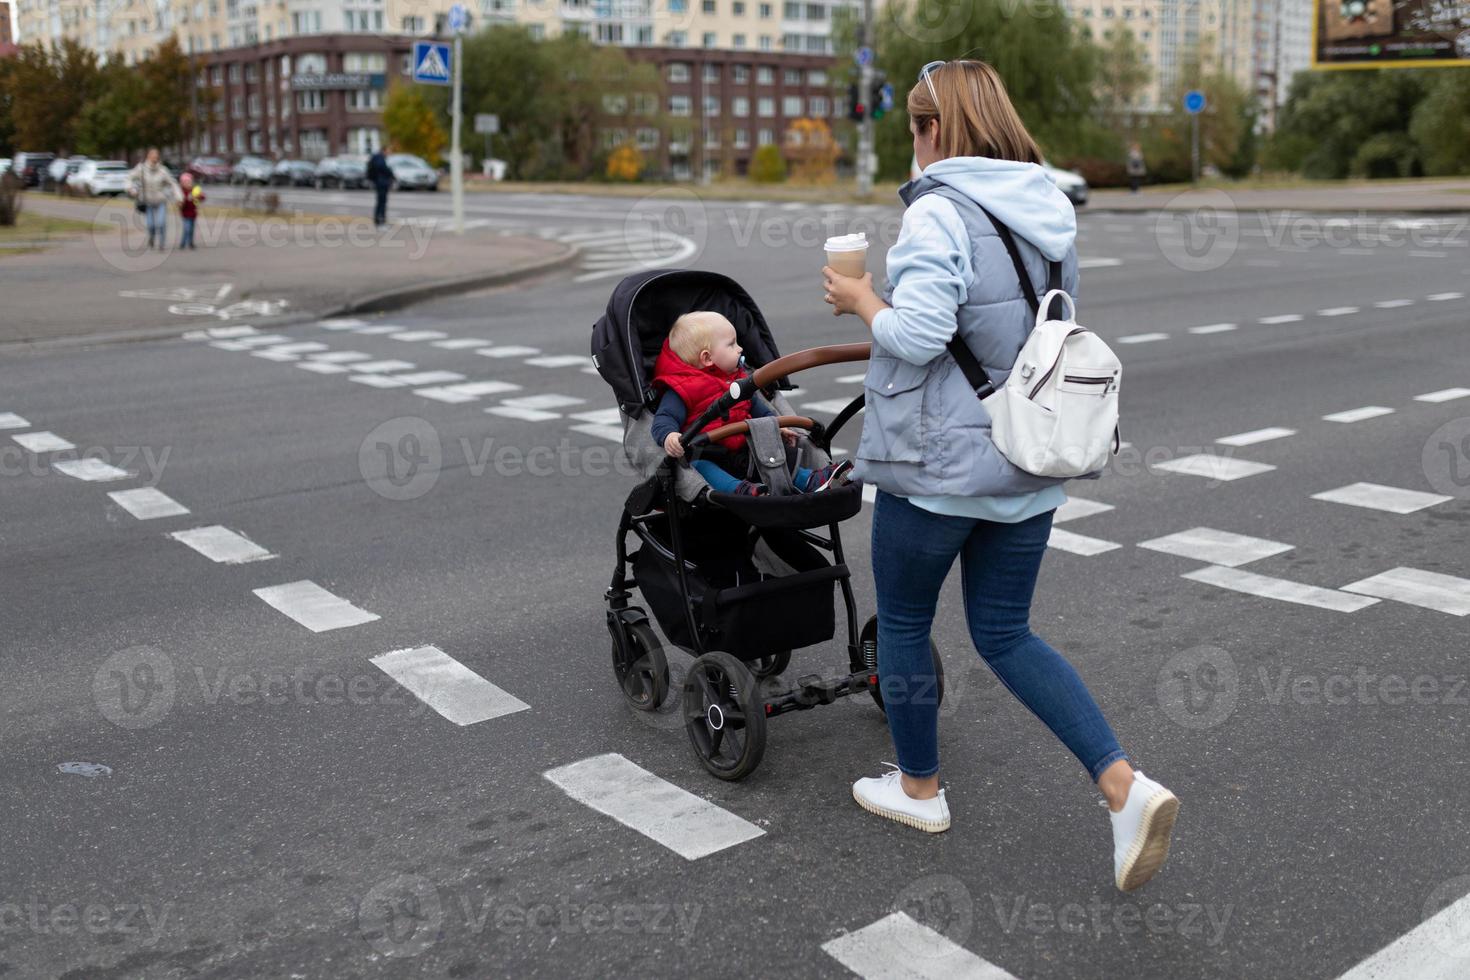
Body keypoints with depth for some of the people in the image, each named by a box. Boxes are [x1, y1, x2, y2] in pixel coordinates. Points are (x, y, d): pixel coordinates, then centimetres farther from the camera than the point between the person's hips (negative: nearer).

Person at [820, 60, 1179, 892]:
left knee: (903, 620, 15)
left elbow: (918, 336, -24)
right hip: (1030, 460, 7)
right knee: (1007, 633, 16)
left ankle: (919, 789, 32)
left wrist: (863, 301, -5)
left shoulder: (939, 211, -17)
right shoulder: (1052, 211, 8)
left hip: (939, 463, -7)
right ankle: (1126, 786, 3)